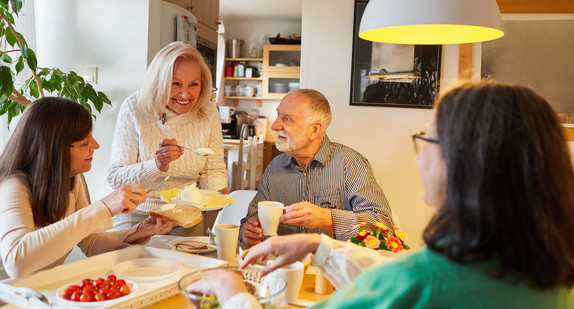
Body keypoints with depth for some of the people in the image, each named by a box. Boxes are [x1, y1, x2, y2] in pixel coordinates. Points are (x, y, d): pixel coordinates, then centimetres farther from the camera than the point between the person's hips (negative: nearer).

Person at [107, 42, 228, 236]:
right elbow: (115, 177, -14)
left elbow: (214, 170, 2)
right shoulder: (134, 108, -12)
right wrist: (157, 165, -31)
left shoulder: (208, 113, -5)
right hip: (137, 214, -1)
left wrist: (215, 192, -20)